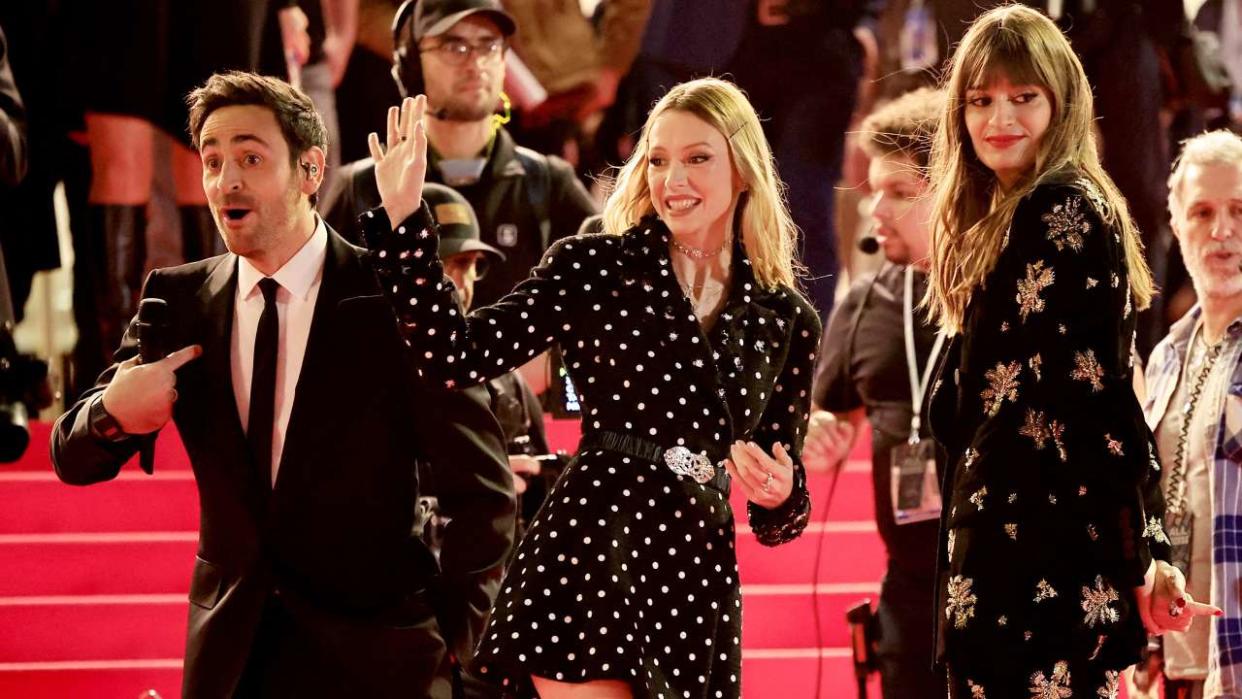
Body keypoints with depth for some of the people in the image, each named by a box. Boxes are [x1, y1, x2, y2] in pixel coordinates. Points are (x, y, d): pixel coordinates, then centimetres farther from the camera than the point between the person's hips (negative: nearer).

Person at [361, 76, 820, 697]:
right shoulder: (592, 268, 3)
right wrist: (403, 216, -14)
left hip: (697, 574, 3)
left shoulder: (787, 320, 11)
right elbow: (457, 357, -8)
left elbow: (782, 492, 16)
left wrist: (779, 492, -8)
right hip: (588, 546, -3)